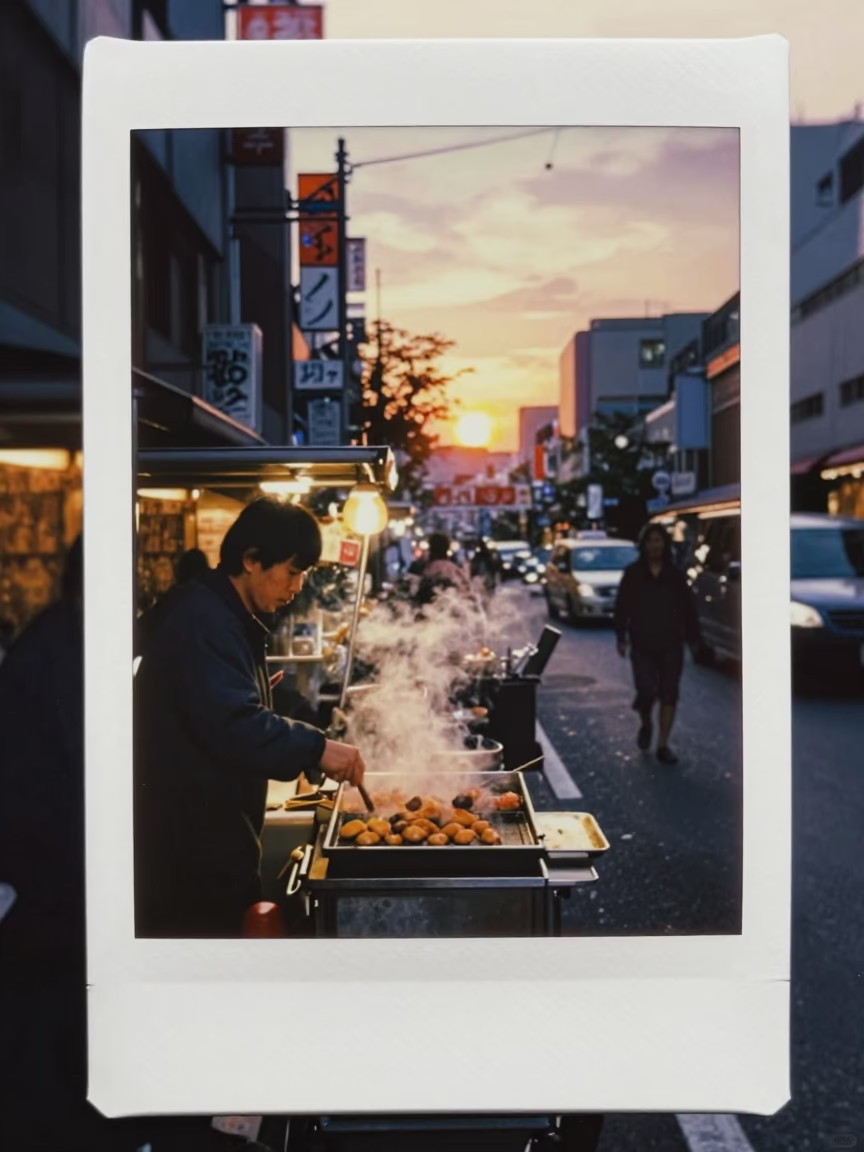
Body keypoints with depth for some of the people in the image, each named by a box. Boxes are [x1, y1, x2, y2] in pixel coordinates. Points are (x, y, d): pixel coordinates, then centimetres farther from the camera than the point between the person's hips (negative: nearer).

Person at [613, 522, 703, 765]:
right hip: (642, 645, -2)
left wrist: (693, 638, 3)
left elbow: (689, 609, 7)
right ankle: (646, 725, 22)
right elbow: (621, 608, 1)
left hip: (671, 645, 2)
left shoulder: (676, 575, 4)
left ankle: (663, 745, 12)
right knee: (646, 691, -10)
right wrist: (621, 637, -5)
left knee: (669, 694, 3)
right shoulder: (633, 574, 1)